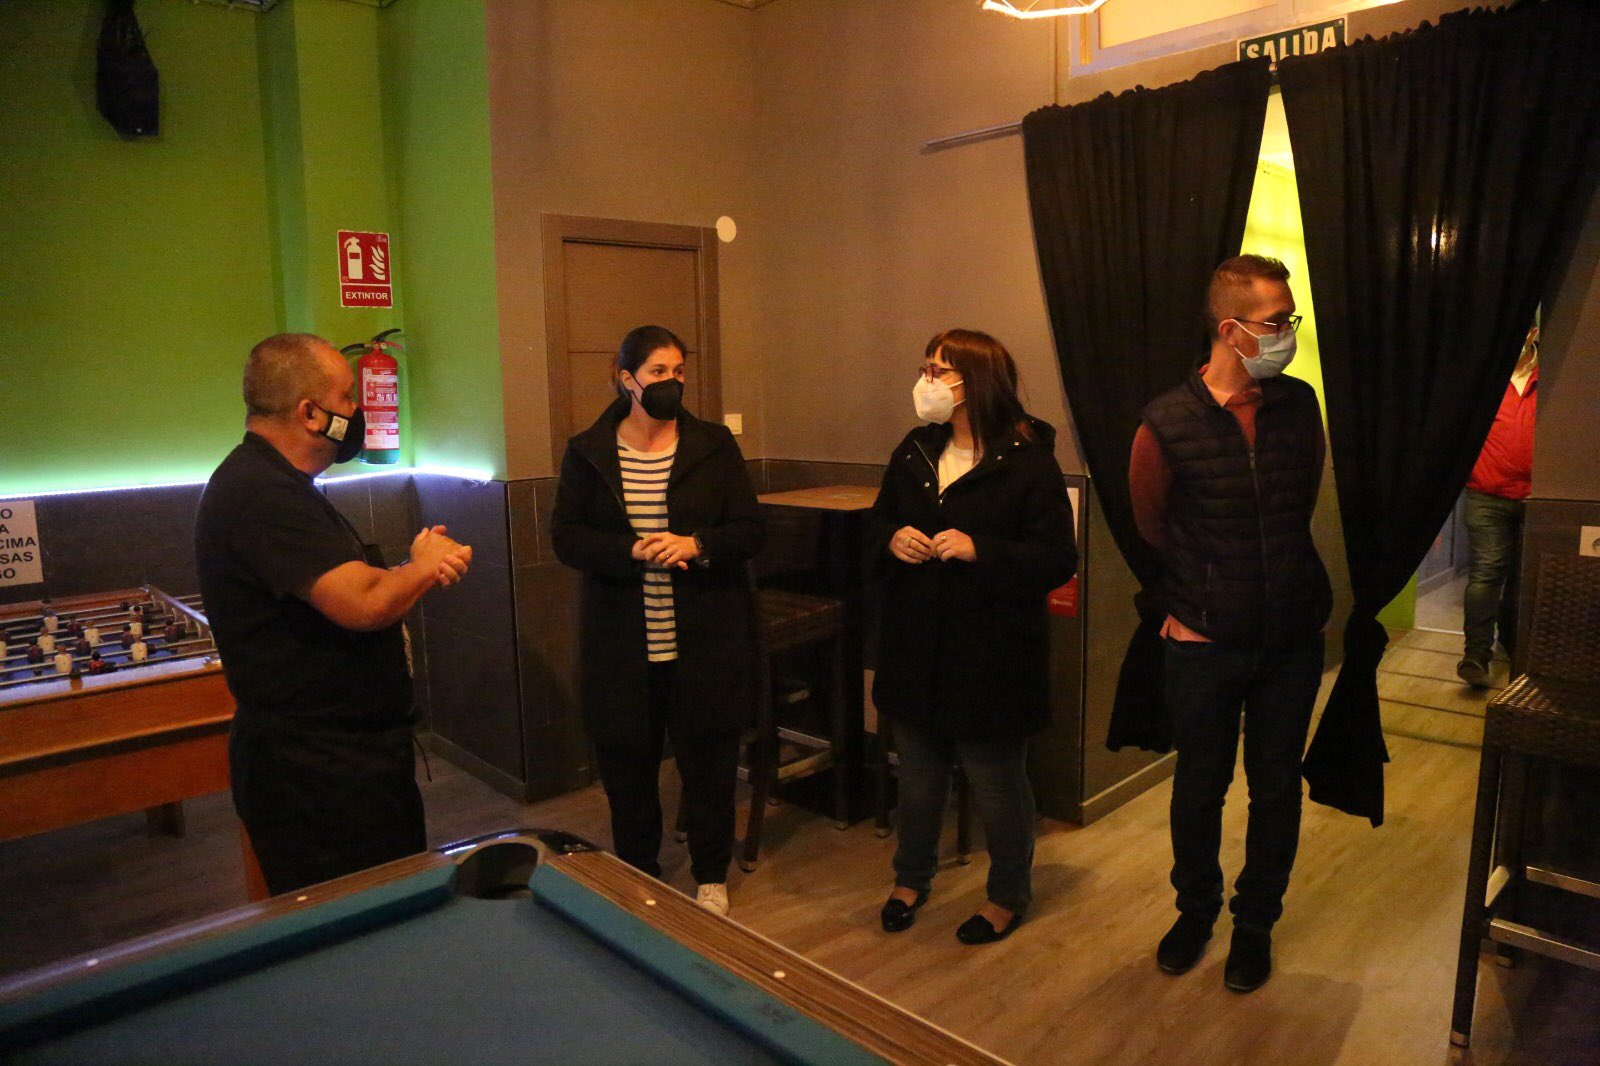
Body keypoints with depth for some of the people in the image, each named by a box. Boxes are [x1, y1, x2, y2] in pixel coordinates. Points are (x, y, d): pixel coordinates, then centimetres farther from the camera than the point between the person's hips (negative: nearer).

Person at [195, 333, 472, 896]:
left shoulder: (276, 484, 13)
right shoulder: (261, 493, -22)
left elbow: (345, 587, 15)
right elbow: (363, 604, -31)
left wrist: (418, 567, -5)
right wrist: (423, 568, -10)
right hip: (315, 776, -10)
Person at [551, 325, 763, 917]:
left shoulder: (713, 445, 1)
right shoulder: (587, 452, 2)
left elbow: (749, 531, -1)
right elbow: (565, 537, -3)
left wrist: (695, 546, -20)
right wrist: (634, 551, -19)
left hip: (706, 640, 0)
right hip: (622, 644, 1)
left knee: (709, 762, 10)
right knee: (627, 764, 11)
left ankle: (711, 878, 32)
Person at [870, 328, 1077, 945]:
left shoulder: (1028, 462, -13)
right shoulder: (913, 453, 6)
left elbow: (1058, 560, -16)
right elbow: (877, 525, 16)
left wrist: (979, 549, -27)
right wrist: (892, 540, -8)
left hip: (993, 655, -5)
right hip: (915, 649, 6)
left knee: (997, 784, 12)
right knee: (917, 774, 21)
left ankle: (1009, 896, 36)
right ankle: (912, 878, 44)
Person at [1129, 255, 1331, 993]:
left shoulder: (1299, 405, -3)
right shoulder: (1167, 423, -14)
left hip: (1292, 637, 3)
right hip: (1205, 643, -2)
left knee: (1276, 789, 13)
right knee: (1199, 788, 13)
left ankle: (1255, 923, 35)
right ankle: (1195, 910, 37)